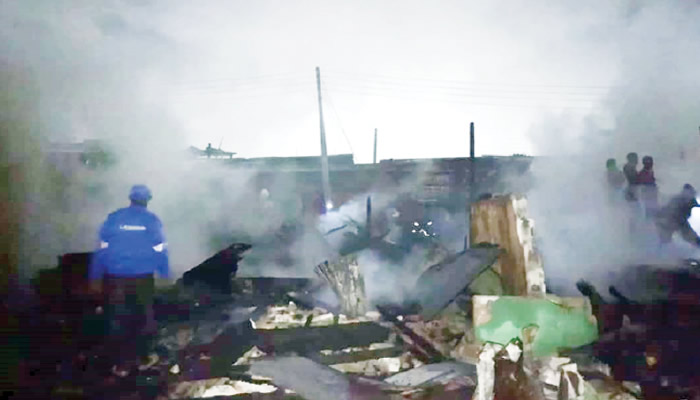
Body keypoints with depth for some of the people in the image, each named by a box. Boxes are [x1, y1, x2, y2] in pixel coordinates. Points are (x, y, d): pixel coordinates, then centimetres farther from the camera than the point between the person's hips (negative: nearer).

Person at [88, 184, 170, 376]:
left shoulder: (113, 218, -2)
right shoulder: (152, 220, -4)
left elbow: (102, 249, 0)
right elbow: (160, 250, -2)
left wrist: (94, 277, 7)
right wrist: (165, 274, 10)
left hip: (115, 278, 0)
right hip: (142, 278, 0)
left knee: (117, 319, 8)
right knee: (142, 317, 16)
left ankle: (121, 364, 9)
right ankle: (139, 356, 29)